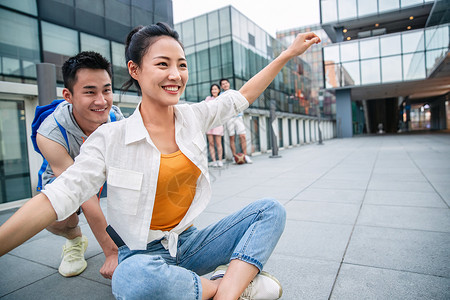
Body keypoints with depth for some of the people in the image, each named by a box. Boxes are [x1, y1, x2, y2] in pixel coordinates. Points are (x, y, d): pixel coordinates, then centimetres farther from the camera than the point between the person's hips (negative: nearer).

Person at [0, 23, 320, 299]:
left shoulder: (193, 117, -1)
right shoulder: (111, 138, -12)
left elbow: (242, 97, 8)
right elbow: (56, 199, -16)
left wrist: (289, 53, 12)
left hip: (189, 242, 4)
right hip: (143, 254, -3)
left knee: (271, 209, -9)